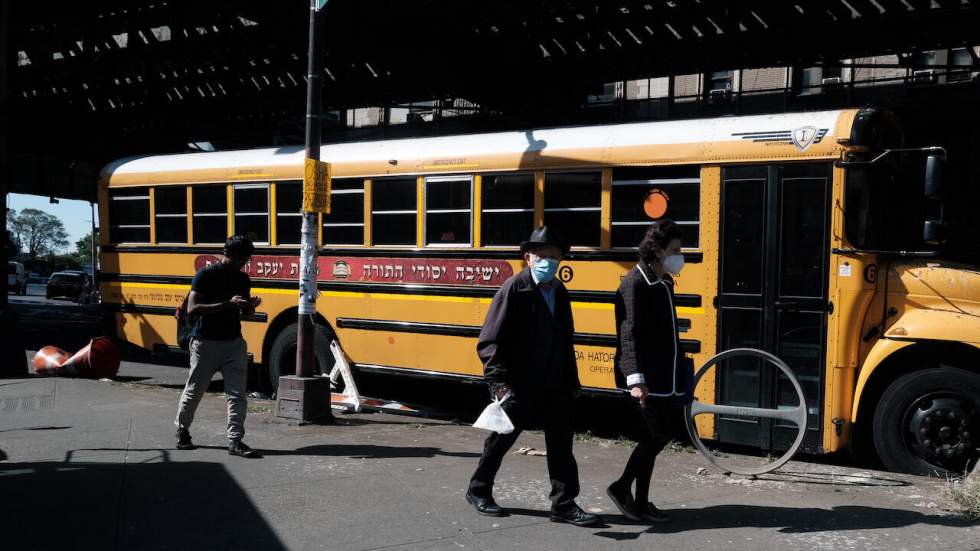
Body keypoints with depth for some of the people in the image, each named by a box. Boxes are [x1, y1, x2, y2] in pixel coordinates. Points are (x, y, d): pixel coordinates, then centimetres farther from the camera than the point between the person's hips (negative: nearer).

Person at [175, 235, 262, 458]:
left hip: (234, 342, 4)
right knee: (194, 391, 9)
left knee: (237, 393, -4)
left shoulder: (242, 279, 8)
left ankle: (235, 440, -3)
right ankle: (182, 430, 32)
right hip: (206, 343, -4)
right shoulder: (205, 275, -10)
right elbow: (192, 308, -18)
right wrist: (227, 304, -26)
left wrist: (250, 306, -5)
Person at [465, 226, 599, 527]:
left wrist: (571, 379, 14)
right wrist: (500, 383, -21)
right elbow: (489, 342, -14)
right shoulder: (513, 290, -12)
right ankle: (478, 490, 29)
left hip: (554, 386, 6)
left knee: (561, 443, 4)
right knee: (501, 439, 10)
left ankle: (564, 504, 12)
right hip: (520, 386, -5)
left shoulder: (559, 291, 7)